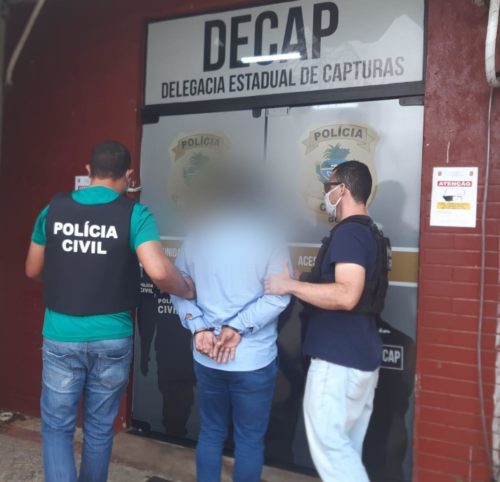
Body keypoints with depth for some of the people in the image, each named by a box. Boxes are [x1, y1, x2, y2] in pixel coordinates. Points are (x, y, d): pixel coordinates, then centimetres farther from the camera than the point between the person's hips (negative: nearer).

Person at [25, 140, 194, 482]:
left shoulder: (54, 209, 0)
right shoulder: (134, 214, -10)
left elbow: (33, 271, 11)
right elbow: (159, 272, -23)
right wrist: (188, 291, -3)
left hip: (62, 337, 1)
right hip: (112, 338, -1)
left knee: (57, 426, 15)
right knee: (100, 428, 18)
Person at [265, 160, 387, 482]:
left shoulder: (349, 232, -16)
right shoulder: (367, 231, 15)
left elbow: (346, 295, -29)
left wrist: (291, 285, -21)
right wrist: (301, 284, 22)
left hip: (339, 358, -10)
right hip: (360, 355, 10)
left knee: (328, 441, -2)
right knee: (346, 443, 17)